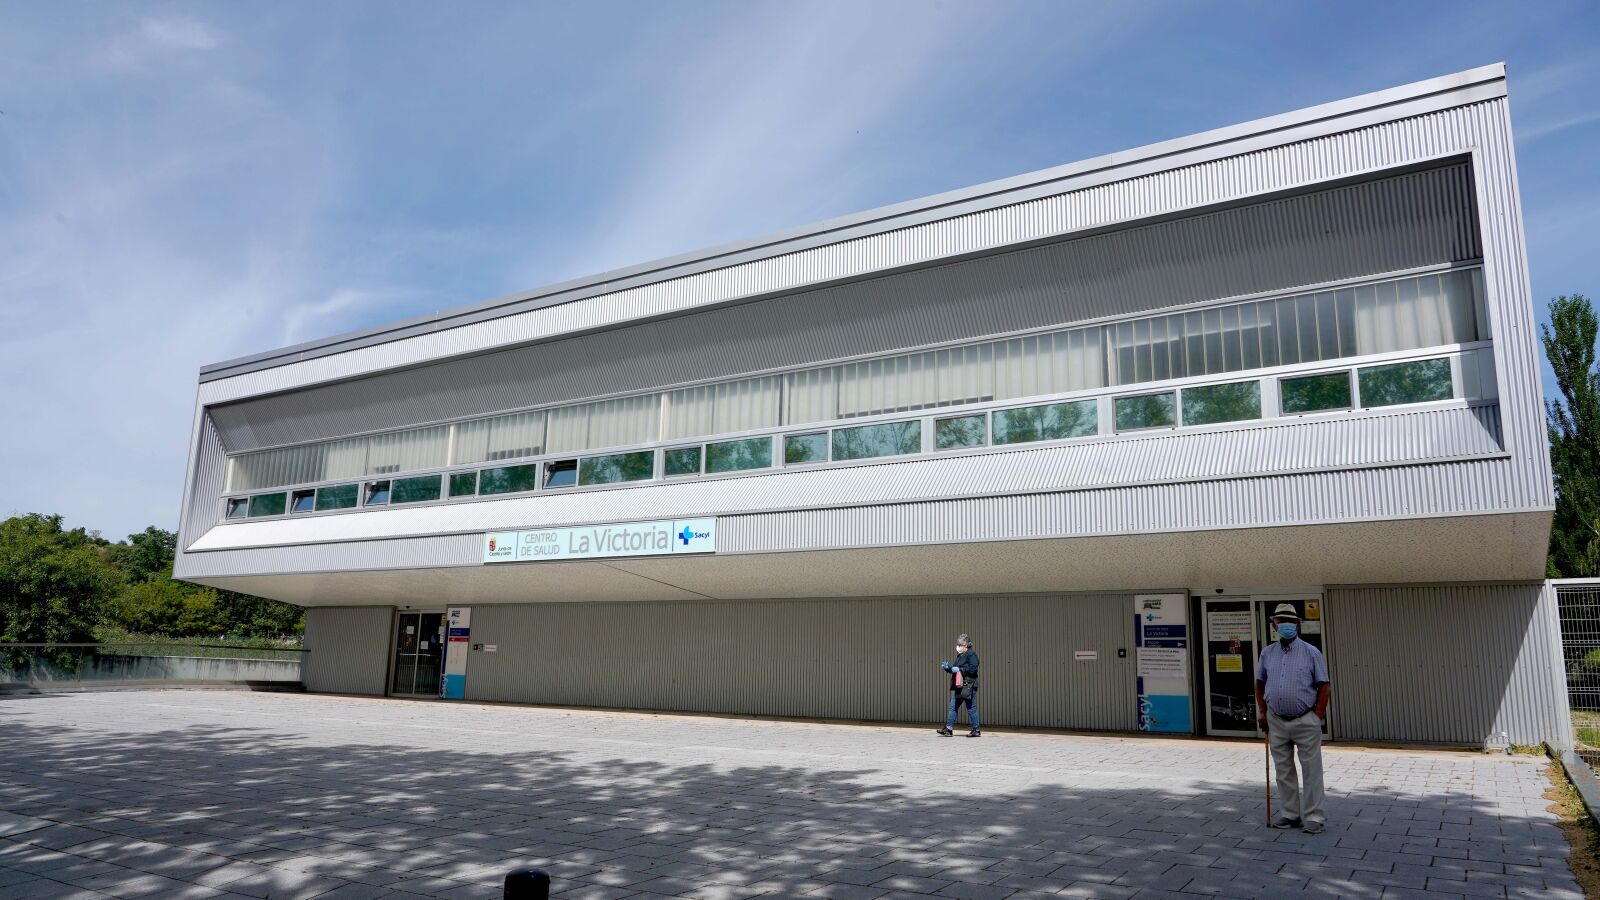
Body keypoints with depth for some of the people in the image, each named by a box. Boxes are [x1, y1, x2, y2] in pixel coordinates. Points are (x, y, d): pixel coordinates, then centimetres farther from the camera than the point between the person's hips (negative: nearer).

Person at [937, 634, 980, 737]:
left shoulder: (972, 654, -9)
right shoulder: (960, 655, 18)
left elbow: (972, 669, -20)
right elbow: (955, 668, 25)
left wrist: (959, 669, -20)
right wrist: (948, 667, 8)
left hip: (968, 686, -9)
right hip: (958, 686, 9)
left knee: (971, 709, -1)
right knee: (953, 707, 5)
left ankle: (976, 730, 8)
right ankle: (949, 728, 5)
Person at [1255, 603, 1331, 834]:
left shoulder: (1311, 653, -4)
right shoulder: (1267, 653, 7)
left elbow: (1324, 686, -4)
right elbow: (1260, 683, 16)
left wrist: (1317, 715, -9)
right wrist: (1262, 712, 9)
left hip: (1305, 721, -4)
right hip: (1276, 721, 4)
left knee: (1311, 770, 0)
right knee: (1283, 771, 11)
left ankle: (1313, 816, 9)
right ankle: (1290, 813, 22)